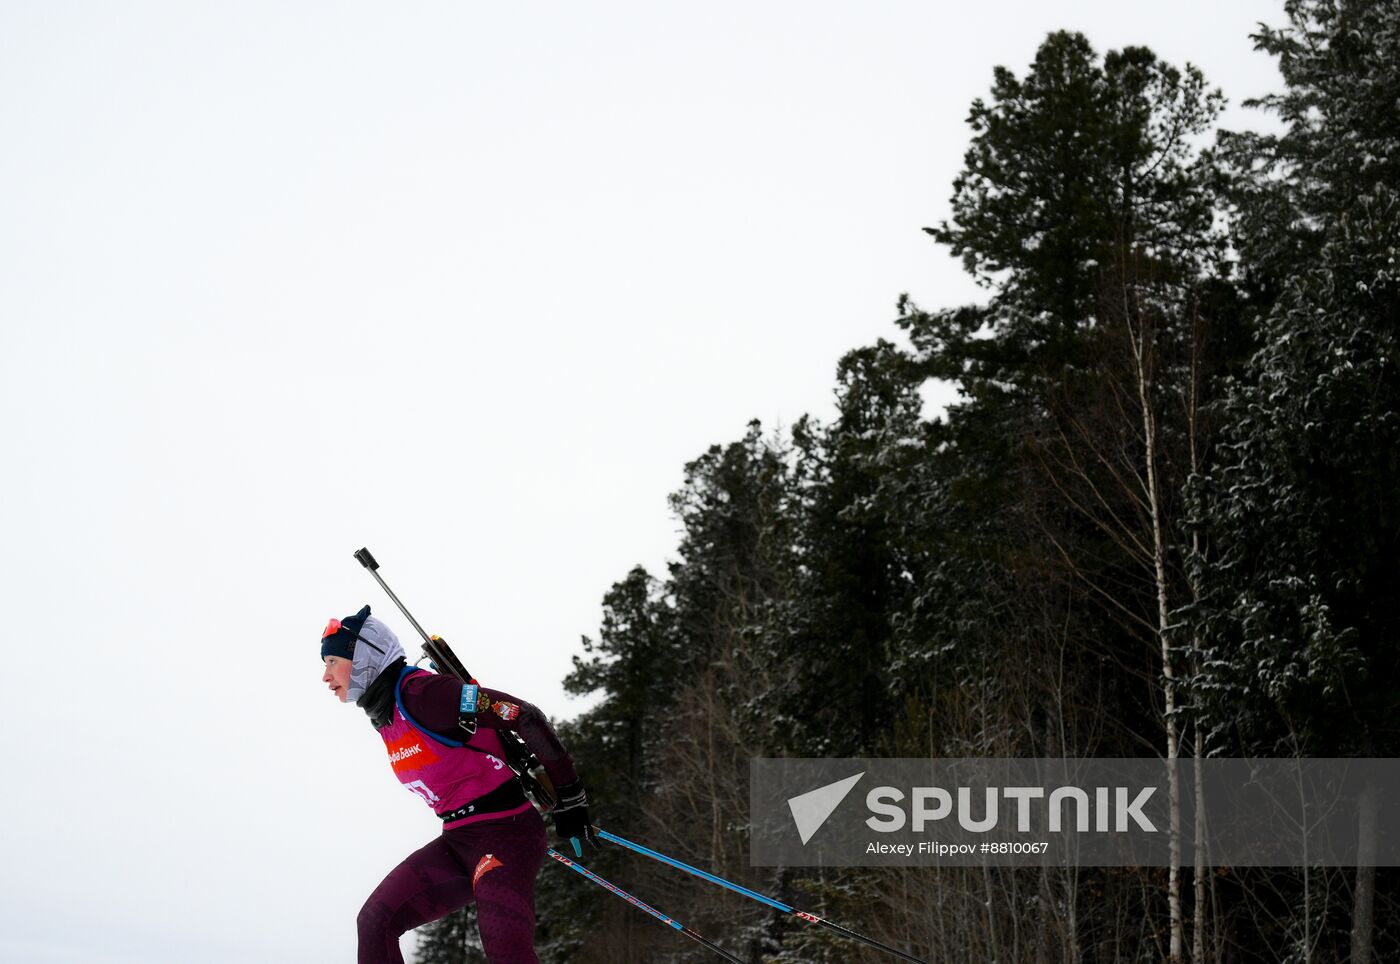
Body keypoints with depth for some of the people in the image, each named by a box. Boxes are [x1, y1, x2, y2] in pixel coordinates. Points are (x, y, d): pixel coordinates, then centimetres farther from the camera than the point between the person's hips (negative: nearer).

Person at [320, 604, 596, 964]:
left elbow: (526, 716, -17)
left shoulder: (422, 692, -17)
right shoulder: (384, 716, 12)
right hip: (457, 842, 9)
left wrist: (569, 800, -12)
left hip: (503, 831, -9)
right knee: (375, 921, -6)